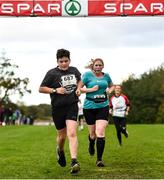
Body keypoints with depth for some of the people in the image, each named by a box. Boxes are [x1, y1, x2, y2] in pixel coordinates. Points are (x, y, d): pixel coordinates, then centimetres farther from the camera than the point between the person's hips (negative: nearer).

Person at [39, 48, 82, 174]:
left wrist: (78, 89, 8)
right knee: (62, 135, 12)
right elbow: (41, 89, -3)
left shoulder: (74, 70, 7)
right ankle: (60, 151, 47)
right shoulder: (52, 73, -5)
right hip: (58, 108, -1)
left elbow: (79, 80, 29)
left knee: (72, 133, -18)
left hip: (72, 106, 1)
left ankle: (74, 162, -23)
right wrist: (55, 90, -16)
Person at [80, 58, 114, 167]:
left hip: (103, 106, 1)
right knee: (93, 133, 10)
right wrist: (91, 89, -15)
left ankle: (99, 159, -7)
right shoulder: (88, 75, -3)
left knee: (100, 132, -13)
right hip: (89, 107, -1)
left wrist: (110, 90, 5)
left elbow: (111, 86, 26)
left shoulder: (106, 76, 8)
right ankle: (91, 145, 48)